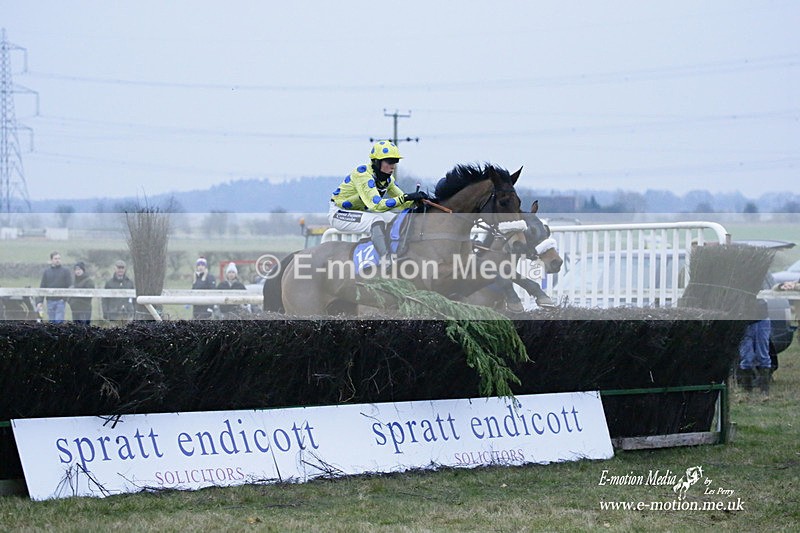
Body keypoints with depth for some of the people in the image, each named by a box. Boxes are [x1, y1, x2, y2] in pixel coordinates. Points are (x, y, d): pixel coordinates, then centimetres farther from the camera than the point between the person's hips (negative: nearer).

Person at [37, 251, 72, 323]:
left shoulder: (65, 271, 3)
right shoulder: (46, 272, 9)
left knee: (59, 321, -9)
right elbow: (42, 287, 9)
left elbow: (70, 287, -1)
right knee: (51, 322, 7)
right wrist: (39, 302, 1)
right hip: (50, 301, 3)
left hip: (61, 301, -3)